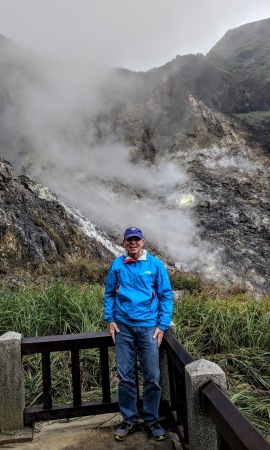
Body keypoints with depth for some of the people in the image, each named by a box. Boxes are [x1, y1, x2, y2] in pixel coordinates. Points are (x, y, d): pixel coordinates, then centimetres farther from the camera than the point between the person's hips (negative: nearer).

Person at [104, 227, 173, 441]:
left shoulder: (155, 265, -3)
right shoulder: (117, 265, 1)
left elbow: (166, 295, 0)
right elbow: (109, 293, 9)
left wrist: (162, 325, -4)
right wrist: (110, 319, 2)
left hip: (148, 326, -1)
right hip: (123, 327, 1)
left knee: (152, 376, 5)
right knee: (125, 376, 9)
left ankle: (152, 420, 25)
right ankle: (129, 420, 27)